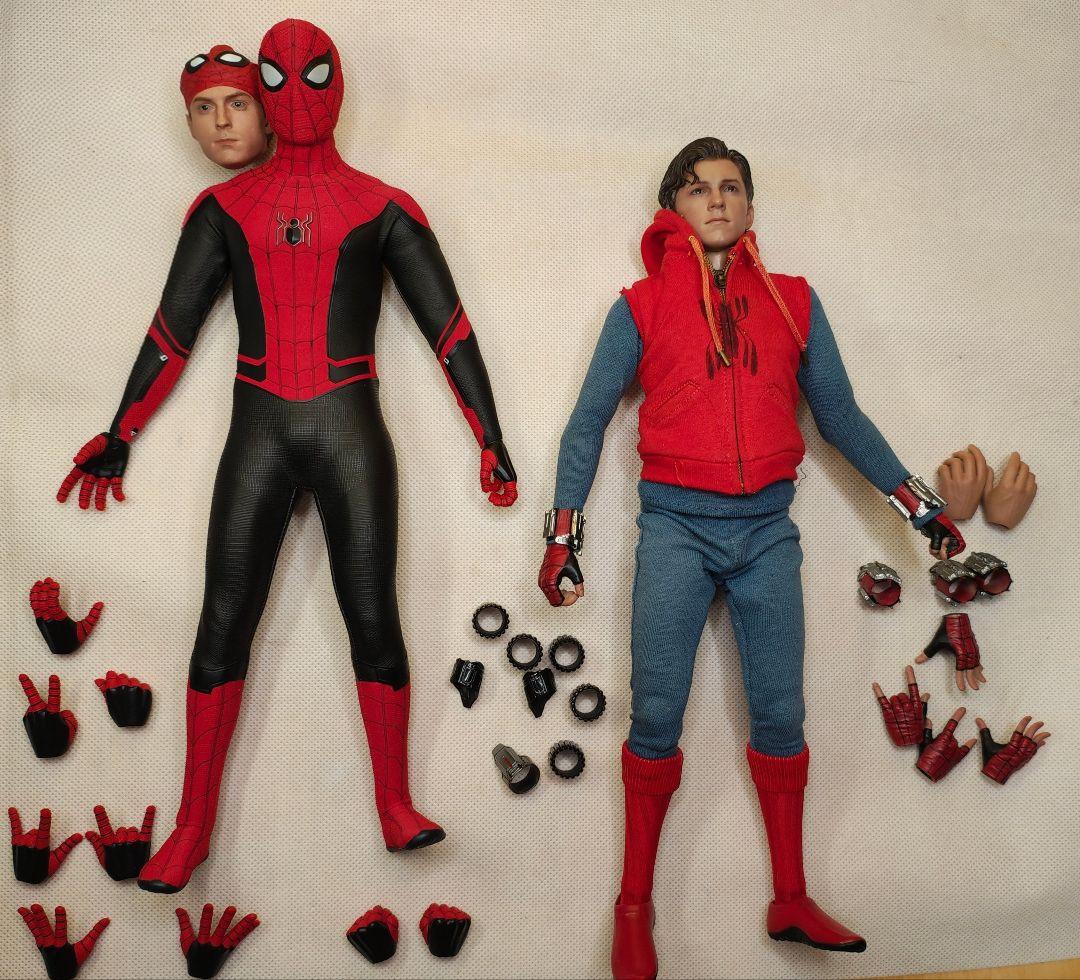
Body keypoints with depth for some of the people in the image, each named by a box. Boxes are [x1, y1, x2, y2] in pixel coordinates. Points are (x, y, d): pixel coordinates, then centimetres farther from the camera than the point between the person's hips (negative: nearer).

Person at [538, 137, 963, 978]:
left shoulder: (793, 301, 10)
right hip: (676, 530, -2)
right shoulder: (641, 307, 4)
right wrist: (563, 536, 1)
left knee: (780, 716, 7)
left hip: (767, 531, 2)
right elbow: (589, 420, 5)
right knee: (656, 714, -1)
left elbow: (839, 414, 13)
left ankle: (791, 900, 21)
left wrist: (915, 501, 10)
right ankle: (635, 905, 12)